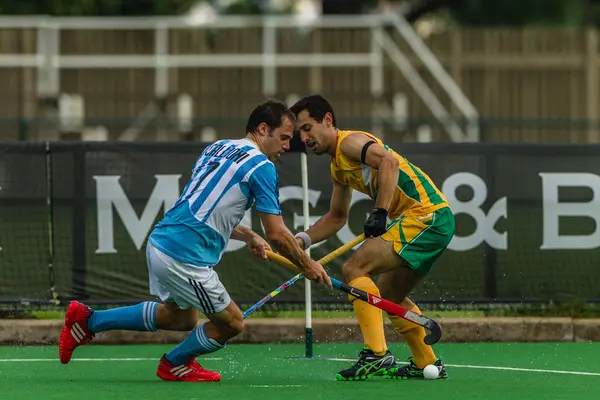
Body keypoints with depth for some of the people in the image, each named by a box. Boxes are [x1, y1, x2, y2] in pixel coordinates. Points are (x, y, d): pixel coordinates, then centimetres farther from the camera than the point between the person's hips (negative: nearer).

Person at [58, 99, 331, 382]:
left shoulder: (216, 148, 16)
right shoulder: (260, 167, -10)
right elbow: (277, 234, -10)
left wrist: (248, 236, 24)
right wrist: (307, 266, 4)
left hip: (160, 242, 9)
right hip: (184, 258, -9)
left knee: (180, 317, 29)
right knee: (232, 324, 6)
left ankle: (89, 321, 29)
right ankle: (174, 364, 27)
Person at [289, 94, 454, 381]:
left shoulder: (349, 142, -8)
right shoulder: (338, 166, 23)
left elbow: (389, 160, -26)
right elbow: (336, 217, 34)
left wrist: (380, 212, -28)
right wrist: (301, 240, 22)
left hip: (425, 214, -10)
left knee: (355, 269, -16)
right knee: (389, 296, 22)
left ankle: (376, 354, -23)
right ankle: (427, 365, 31)